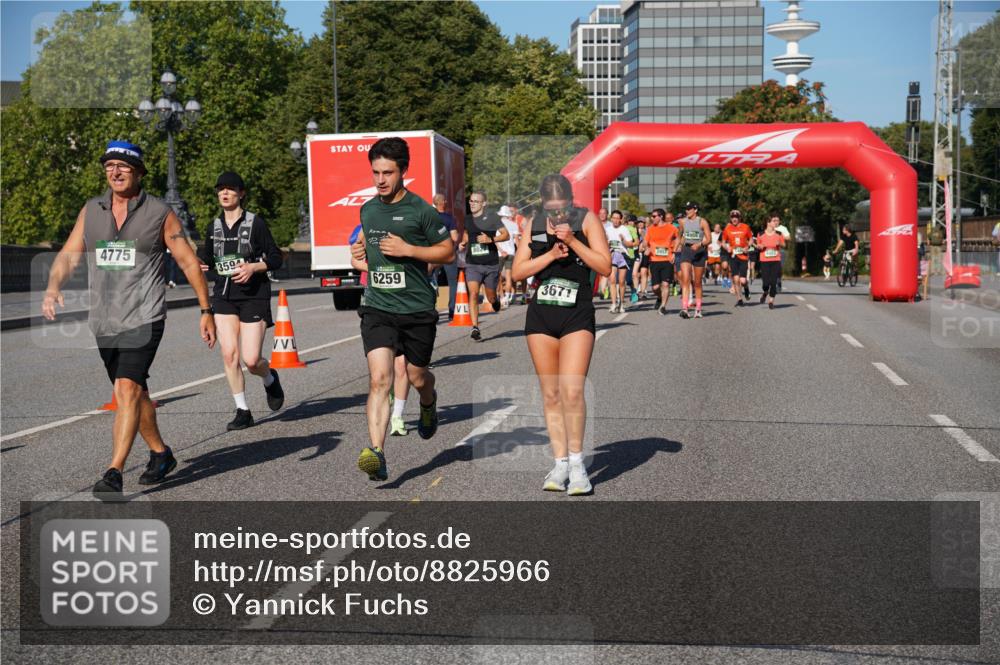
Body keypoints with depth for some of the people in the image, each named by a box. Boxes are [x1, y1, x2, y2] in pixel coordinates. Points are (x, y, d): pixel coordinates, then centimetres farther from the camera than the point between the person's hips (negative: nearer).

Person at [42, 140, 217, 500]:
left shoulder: (159, 213, -3)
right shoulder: (91, 210, 8)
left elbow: (189, 262, 1)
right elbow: (68, 254, 4)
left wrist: (206, 311, 0)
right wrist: (53, 288, -16)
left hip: (143, 319, -5)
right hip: (104, 321, 5)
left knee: (128, 390, -19)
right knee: (135, 392, 17)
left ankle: (113, 475, -20)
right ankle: (161, 454, 35)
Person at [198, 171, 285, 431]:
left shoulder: (255, 223, -4)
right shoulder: (214, 227, 9)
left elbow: (276, 258, -1)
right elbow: (206, 259, 22)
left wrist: (253, 267, -17)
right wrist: (200, 264, -1)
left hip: (253, 296, -4)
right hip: (223, 296, 4)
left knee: (251, 360, -9)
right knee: (229, 354, -7)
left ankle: (270, 380, 28)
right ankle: (243, 411, 5)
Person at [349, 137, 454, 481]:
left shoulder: (421, 210, -8)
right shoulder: (367, 210, 8)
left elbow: (448, 252, -3)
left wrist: (408, 249, -15)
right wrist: (361, 250, 4)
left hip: (417, 309, -2)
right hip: (377, 307, 3)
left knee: (417, 378, 13)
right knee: (379, 379, -13)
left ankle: (429, 405, 50)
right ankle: (377, 454, -19)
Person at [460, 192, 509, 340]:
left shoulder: (492, 218, -3)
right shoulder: (468, 220, 9)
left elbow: (506, 235, -4)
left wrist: (490, 239, -18)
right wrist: (463, 243, 8)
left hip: (491, 264, -2)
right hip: (472, 264, 2)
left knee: (491, 297, 10)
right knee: (473, 293, -18)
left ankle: (496, 301, 49)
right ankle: (475, 328, -20)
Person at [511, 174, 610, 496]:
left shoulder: (587, 219, -2)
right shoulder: (533, 224, 8)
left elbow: (605, 266, -8)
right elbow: (518, 271, 2)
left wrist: (573, 241, -17)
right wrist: (551, 255, -10)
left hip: (577, 315, -3)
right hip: (541, 315, 4)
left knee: (571, 390, -16)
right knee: (550, 394, 5)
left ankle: (577, 463, -2)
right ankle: (560, 464, 14)